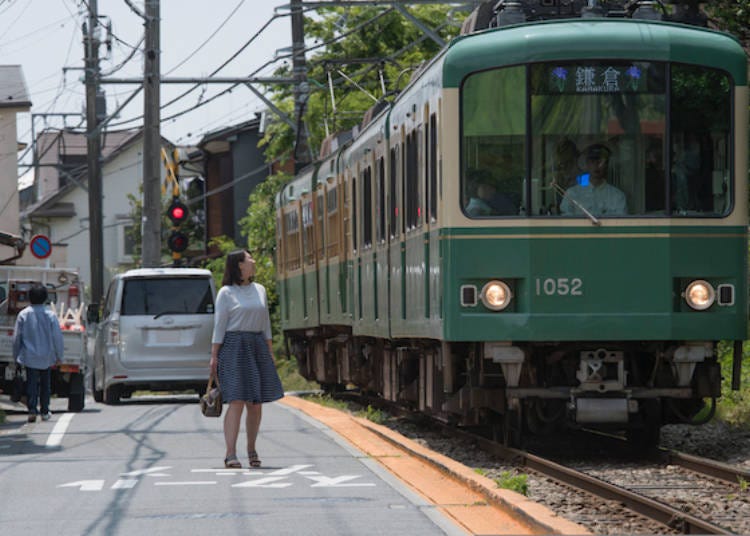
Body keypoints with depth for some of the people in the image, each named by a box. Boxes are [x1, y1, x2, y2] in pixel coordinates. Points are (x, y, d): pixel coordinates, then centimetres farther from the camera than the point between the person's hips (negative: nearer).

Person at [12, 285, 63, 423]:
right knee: (45, 384, 14)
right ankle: (45, 412, 20)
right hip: (46, 357, 1)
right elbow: (57, 337, -4)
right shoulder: (50, 315, -7)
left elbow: (16, 337, -1)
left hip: (29, 356, -1)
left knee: (31, 383, -1)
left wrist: (16, 355, 10)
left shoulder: (23, 315, -6)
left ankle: (32, 410, -16)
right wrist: (59, 356, 6)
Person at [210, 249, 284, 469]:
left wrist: (270, 352, 15)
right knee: (237, 401, -14)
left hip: (257, 347, 6)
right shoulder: (226, 293, -2)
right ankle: (230, 454, -16)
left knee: (255, 403, 6)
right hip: (233, 348, -6)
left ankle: (251, 449, 21)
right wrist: (214, 356, -9)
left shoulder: (260, 290, 14)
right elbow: (219, 325, -4)